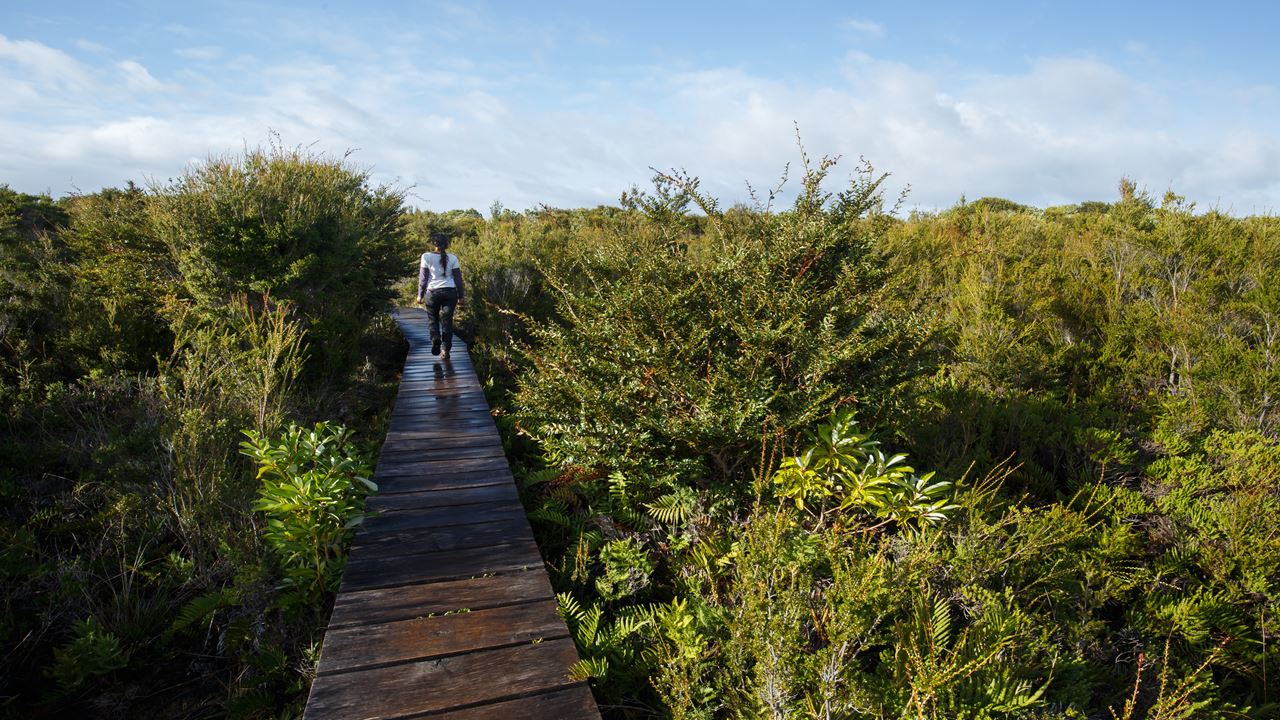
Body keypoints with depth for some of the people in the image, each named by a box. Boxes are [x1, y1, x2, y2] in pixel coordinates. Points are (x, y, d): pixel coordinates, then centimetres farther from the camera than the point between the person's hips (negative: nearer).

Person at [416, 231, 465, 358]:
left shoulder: (426, 257, -4)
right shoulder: (452, 258, 0)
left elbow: (423, 278, -2)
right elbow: (458, 278, 2)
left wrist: (420, 295, 7)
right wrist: (460, 296, 10)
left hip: (432, 292, -1)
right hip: (450, 292, 1)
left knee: (433, 319, 16)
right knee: (447, 320, 7)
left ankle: (435, 338, -12)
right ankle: (446, 351, 4)